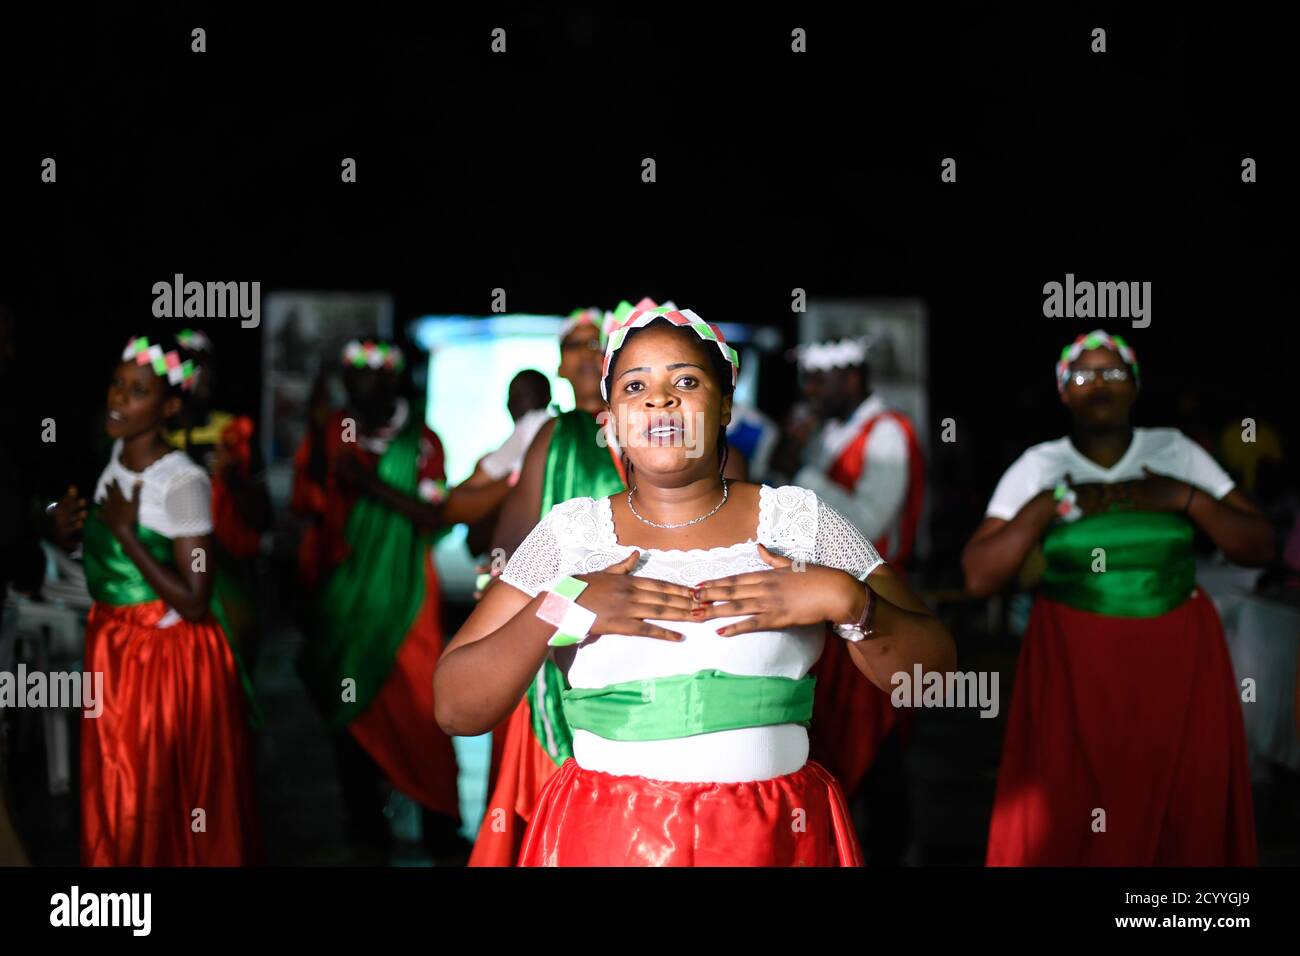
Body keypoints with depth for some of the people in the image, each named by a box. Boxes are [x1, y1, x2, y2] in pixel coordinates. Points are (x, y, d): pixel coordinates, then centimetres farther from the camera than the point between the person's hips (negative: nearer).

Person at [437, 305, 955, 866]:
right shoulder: (569, 533, 1)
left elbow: (932, 675, -1)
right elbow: (455, 709, -4)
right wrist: (557, 611, -17)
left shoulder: (800, 520, 2)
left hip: (776, 838, 1)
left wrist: (847, 601, -17)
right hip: (605, 839, 0)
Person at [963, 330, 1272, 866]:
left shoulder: (1176, 452, 2)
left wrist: (1187, 498, -12)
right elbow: (979, 579, -6)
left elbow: (1260, 548, 1)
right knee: (1067, 821, 0)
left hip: (1179, 661, 1)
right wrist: (1046, 506, -15)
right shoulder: (1039, 468, 0)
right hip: (1075, 663, -1)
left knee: (1188, 814, 5)